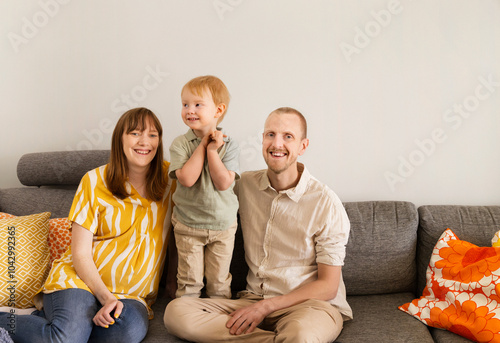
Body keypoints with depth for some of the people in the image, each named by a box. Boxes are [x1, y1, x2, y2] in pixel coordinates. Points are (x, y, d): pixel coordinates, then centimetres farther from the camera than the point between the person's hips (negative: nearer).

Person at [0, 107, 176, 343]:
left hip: (131, 294, 2)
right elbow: (80, 254, -4)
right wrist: (106, 298, -16)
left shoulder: (170, 178, 3)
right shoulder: (95, 181, -2)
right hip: (80, 279, -2)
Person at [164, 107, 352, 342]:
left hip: (309, 304, -5)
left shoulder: (326, 203, -9)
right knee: (175, 311, -20)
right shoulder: (244, 184, 3)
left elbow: (328, 286, -7)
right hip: (253, 298, 6)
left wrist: (265, 307, -15)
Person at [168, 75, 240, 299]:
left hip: (222, 224, 1)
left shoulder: (228, 146, -8)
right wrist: (203, 145, -18)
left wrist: (212, 151, -21)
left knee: (219, 279, 13)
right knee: (189, 279, 10)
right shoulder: (180, 144, -8)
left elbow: (224, 183, -19)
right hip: (188, 225, 0)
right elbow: (187, 178, -24)